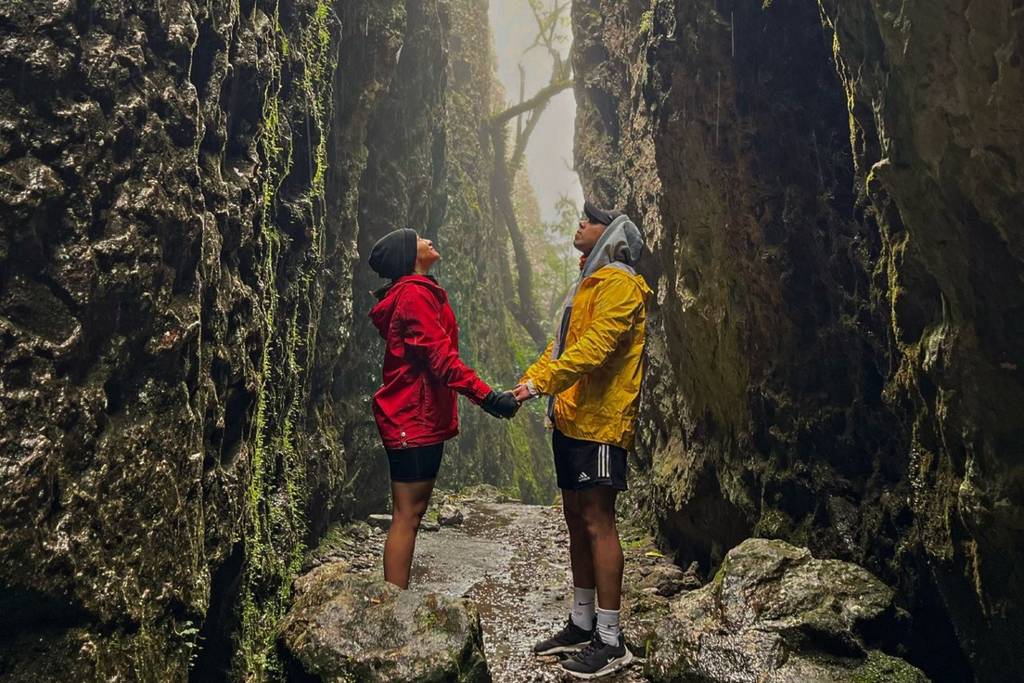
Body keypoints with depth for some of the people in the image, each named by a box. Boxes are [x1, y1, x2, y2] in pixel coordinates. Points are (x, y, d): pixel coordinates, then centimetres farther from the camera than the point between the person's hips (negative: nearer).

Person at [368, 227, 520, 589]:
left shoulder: (421, 292, 18)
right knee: (407, 516, -7)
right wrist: (487, 397, -25)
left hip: (423, 419, 11)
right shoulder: (415, 293, -14)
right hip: (414, 420, -11)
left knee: (412, 512, 13)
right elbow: (440, 356, -22)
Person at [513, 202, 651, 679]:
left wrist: (542, 383, -25)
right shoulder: (589, 284, 22)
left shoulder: (619, 284, -9)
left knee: (597, 522, -7)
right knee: (576, 518, 13)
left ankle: (610, 642, 2)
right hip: (571, 420, 10)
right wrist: (528, 380, 7)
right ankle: (582, 624, 25)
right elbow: (561, 344, 20)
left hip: (599, 423, -10)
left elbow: (594, 347, -22)